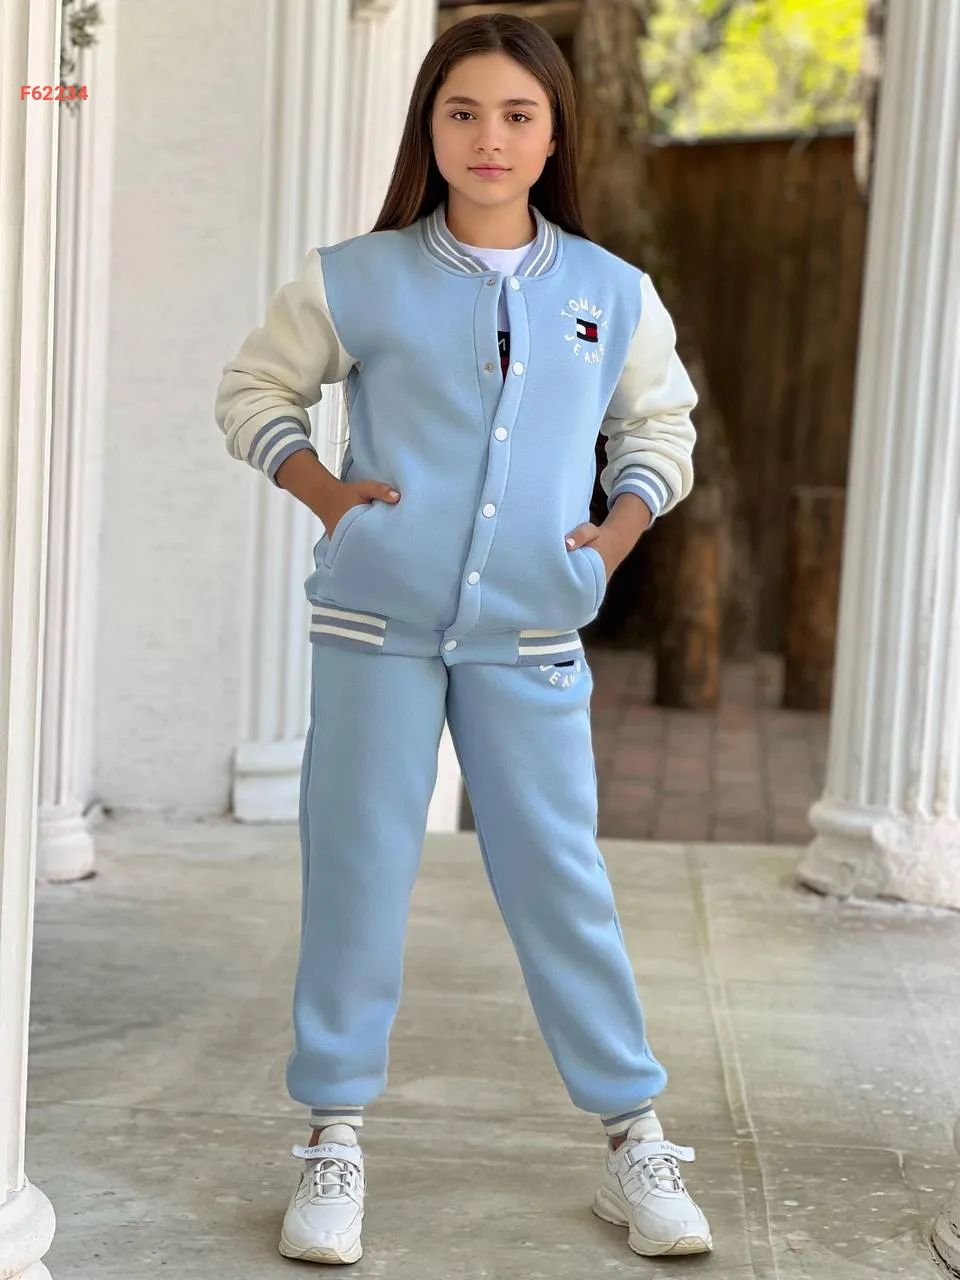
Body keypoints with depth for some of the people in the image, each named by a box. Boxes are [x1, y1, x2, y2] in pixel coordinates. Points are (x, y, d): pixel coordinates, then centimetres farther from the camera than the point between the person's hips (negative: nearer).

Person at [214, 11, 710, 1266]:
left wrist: (620, 528, 5)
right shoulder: (360, 282, 0)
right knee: (356, 875, 3)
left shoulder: (613, 295, 6)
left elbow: (660, 426, 21)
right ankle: (335, 1141, 14)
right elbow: (255, 391, 12)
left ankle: (634, 1141, 14)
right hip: (376, 627, -1)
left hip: (530, 643, 1)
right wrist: (325, 494, -3)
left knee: (560, 877, 3)